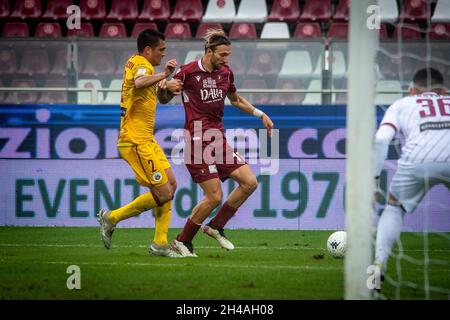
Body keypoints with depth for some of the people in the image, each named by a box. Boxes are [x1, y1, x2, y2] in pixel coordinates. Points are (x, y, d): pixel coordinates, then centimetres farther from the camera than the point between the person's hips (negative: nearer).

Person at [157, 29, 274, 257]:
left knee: (250, 182, -2)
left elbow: (236, 100, 29)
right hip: (198, 142, -7)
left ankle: (215, 226, 12)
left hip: (219, 140, 7)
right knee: (214, 197, -11)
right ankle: (182, 241, 5)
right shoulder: (188, 72, -8)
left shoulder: (225, 73, 11)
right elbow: (164, 100, 2)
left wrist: (260, 114, 21)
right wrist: (164, 88, -20)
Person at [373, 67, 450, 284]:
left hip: (417, 161, 0)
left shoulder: (402, 105, 29)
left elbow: (381, 139, 12)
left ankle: (379, 263, 9)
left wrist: (374, 178, 16)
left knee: (394, 208, 25)